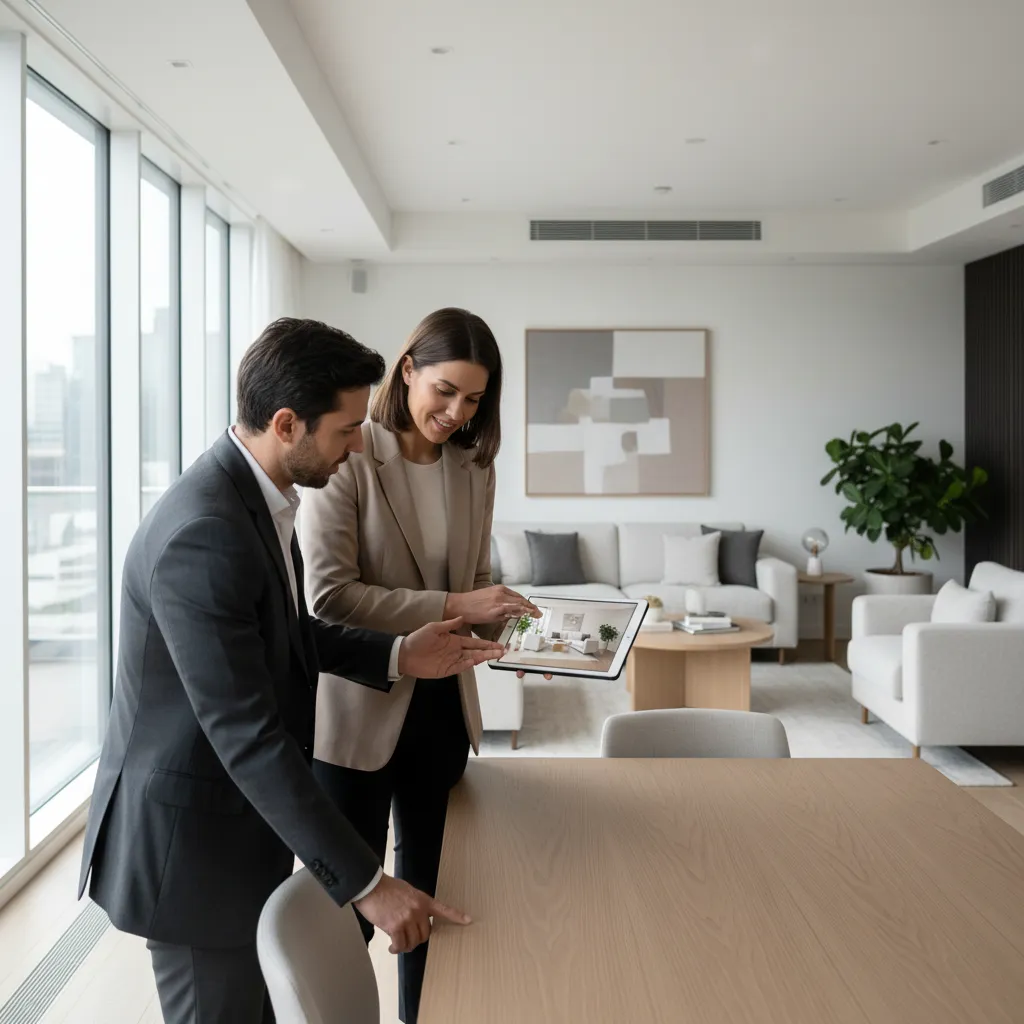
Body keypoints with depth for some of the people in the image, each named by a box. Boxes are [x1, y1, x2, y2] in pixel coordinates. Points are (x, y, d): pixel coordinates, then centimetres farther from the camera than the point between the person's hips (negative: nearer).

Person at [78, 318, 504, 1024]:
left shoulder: (252, 493, 1)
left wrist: (396, 656, 1)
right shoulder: (202, 535, -30)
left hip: (240, 823, 9)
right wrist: (366, 883, -26)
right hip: (189, 840, -9)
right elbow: (248, 736, -30)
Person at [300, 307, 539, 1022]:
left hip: (443, 703, 6)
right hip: (359, 706, -6)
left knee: (427, 884, 21)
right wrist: (449, 607, -24)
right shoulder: (349, 460, -14)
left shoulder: (474, 469, 4)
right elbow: (330, 594, -20)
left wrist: (512, 619, -9)